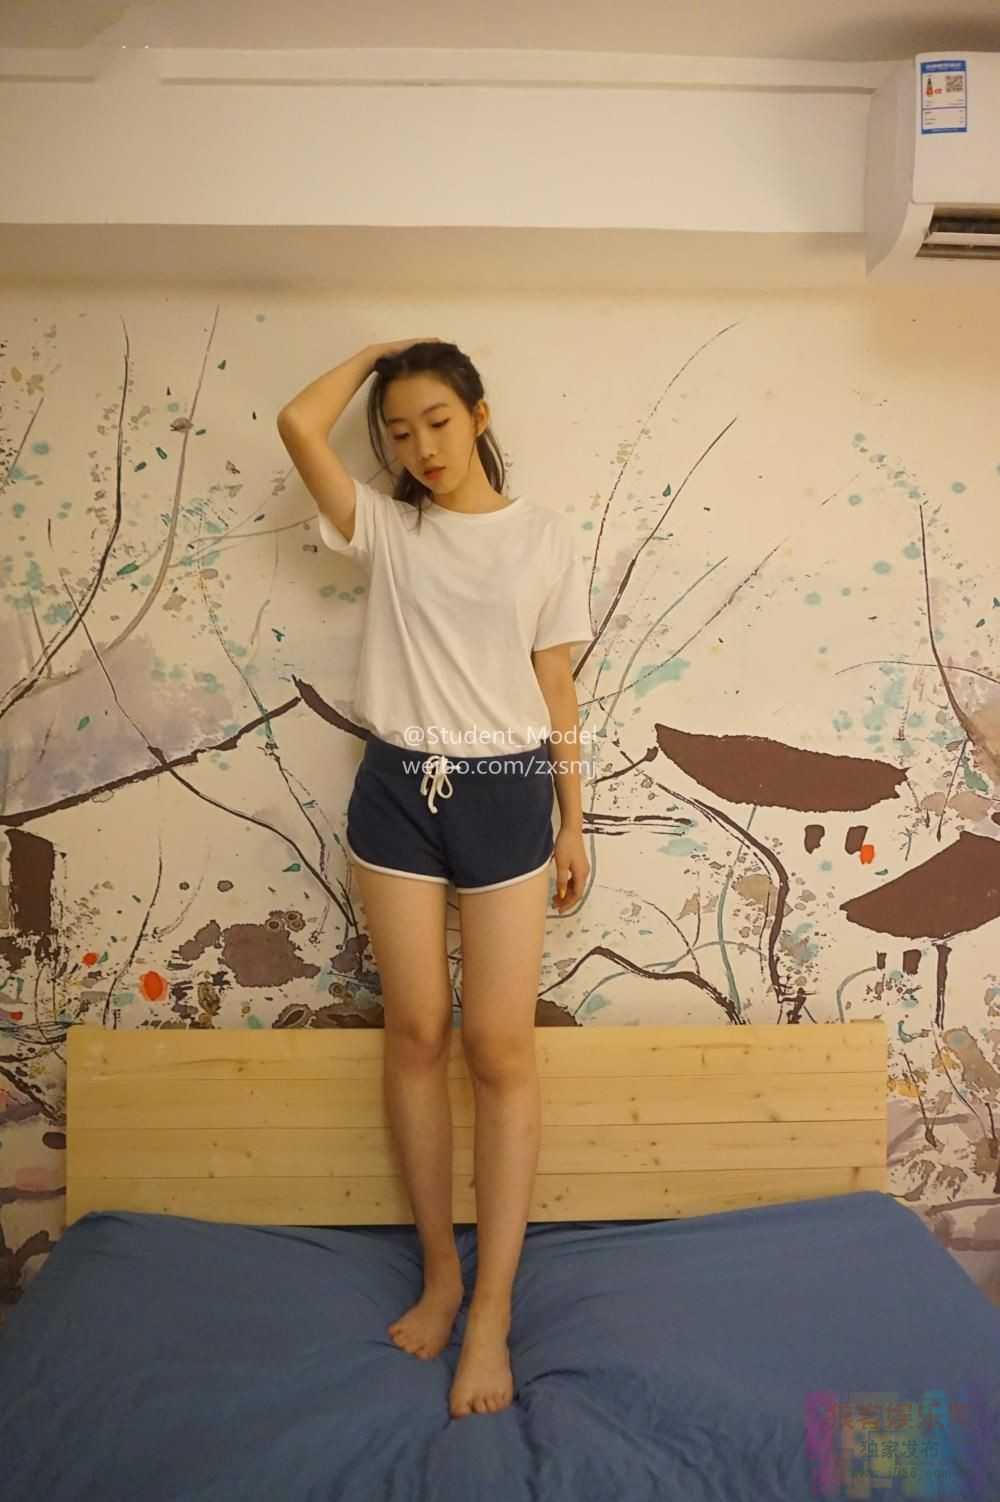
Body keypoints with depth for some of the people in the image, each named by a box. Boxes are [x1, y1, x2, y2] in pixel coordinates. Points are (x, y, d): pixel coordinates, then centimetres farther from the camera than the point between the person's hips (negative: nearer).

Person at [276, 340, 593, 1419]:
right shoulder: (384, 527, 7)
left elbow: (556, 688, 4)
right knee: (415, 1033, 6)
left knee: (500, 1047, -3)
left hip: (504, 795, -1)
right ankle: (439, 1268, 23)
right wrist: (373, 354, 10)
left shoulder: (544, 536, 4)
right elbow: (298, 424, -6)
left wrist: (573, 823, 4)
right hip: (398, 790, 2)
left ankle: (491, 1310, 9)